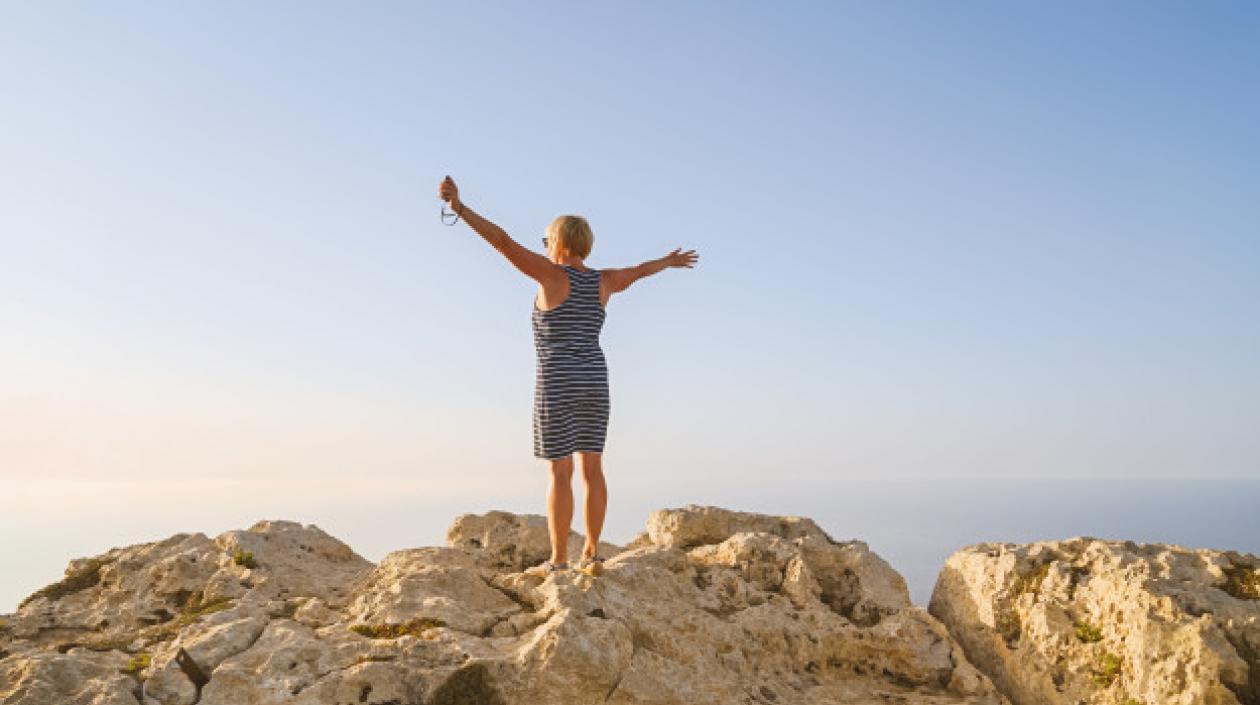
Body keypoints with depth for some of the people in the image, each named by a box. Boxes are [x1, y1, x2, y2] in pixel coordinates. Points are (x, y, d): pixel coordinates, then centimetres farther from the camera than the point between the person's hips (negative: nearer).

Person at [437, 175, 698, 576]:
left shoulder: (553, 274, -8)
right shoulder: (603, 281, 8)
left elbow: (503, 242, -16)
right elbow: (638, 271, 27)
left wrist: (459, 207, -19)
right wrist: (671, 261, 46)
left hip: (557, 385, -5)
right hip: (593, 383, 6)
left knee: (560, 473, -2)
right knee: (592, 469, 9)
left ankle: (558, 560, 3)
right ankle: (592, 552, 11)